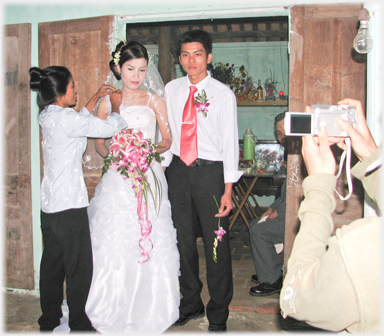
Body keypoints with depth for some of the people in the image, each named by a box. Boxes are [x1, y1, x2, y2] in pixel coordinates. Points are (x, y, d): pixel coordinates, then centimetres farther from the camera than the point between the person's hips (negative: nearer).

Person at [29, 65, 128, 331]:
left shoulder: (48, 116, 8)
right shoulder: (65, 118, -19)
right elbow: (110, 128, -14)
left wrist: (96, 97, 26)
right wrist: (115, 105, 5)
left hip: (50, 203, 9)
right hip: (69, 205, -9)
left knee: (52, 264, 18)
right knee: (79, 268, 4)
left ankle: (49, 320, 31)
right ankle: (79, 324, 16)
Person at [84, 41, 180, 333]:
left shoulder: (154, 100, 6)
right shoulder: (107, 101, 8)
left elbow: (167, 140, 7)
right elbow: (99, 142, 12)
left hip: (148, 177, -1)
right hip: (117, 180, 1)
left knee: (150, 242, 0)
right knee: (114, 243, 0)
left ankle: (149, 310, 15)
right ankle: (115, 310, 15)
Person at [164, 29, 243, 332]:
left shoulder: (223, 94, -4)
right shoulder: (171, 90, 7)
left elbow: (230, 142, -6)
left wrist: (228, 190, -10)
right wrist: (162, 167, 8)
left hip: (210, 171, -4)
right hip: (178, 170, 4)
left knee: (216, 243, 0)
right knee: (184, 239, 13)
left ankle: (218, 314, 17)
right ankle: (191, 303, 32)